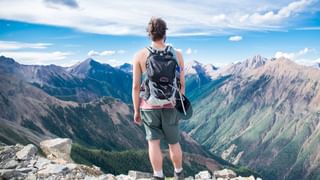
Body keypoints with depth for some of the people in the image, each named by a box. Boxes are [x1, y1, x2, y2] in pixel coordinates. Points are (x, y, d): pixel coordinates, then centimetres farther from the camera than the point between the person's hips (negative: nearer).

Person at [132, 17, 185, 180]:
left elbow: (136, 86, -8)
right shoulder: (177, 55, -5)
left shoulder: (140, 55, -8)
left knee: (153, 142, 8)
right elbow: (181, 84, 0)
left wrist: (136, 111, 3)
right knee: (174, 142, 19)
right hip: (170, 106, 2)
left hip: (149, 106, -1)